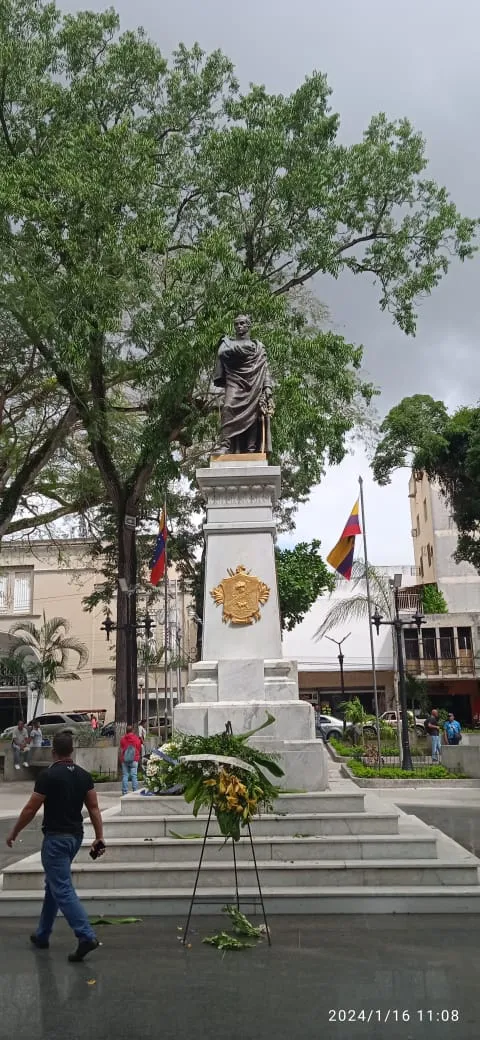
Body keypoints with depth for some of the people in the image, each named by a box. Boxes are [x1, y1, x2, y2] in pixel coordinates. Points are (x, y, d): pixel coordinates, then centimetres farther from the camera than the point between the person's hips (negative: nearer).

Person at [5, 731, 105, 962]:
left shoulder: (48, 775, -15)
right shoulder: (84, 775, 4)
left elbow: (30, 809, -11)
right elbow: (94, 808, 3)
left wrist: (13, 833, 3)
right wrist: (99, 838, 6)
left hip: (56, 838, -8)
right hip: (75, 836, 8)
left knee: (62, 889, -8)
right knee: (53, 884, 21)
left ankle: (87, 936, -17)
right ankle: (42, 935, 30)